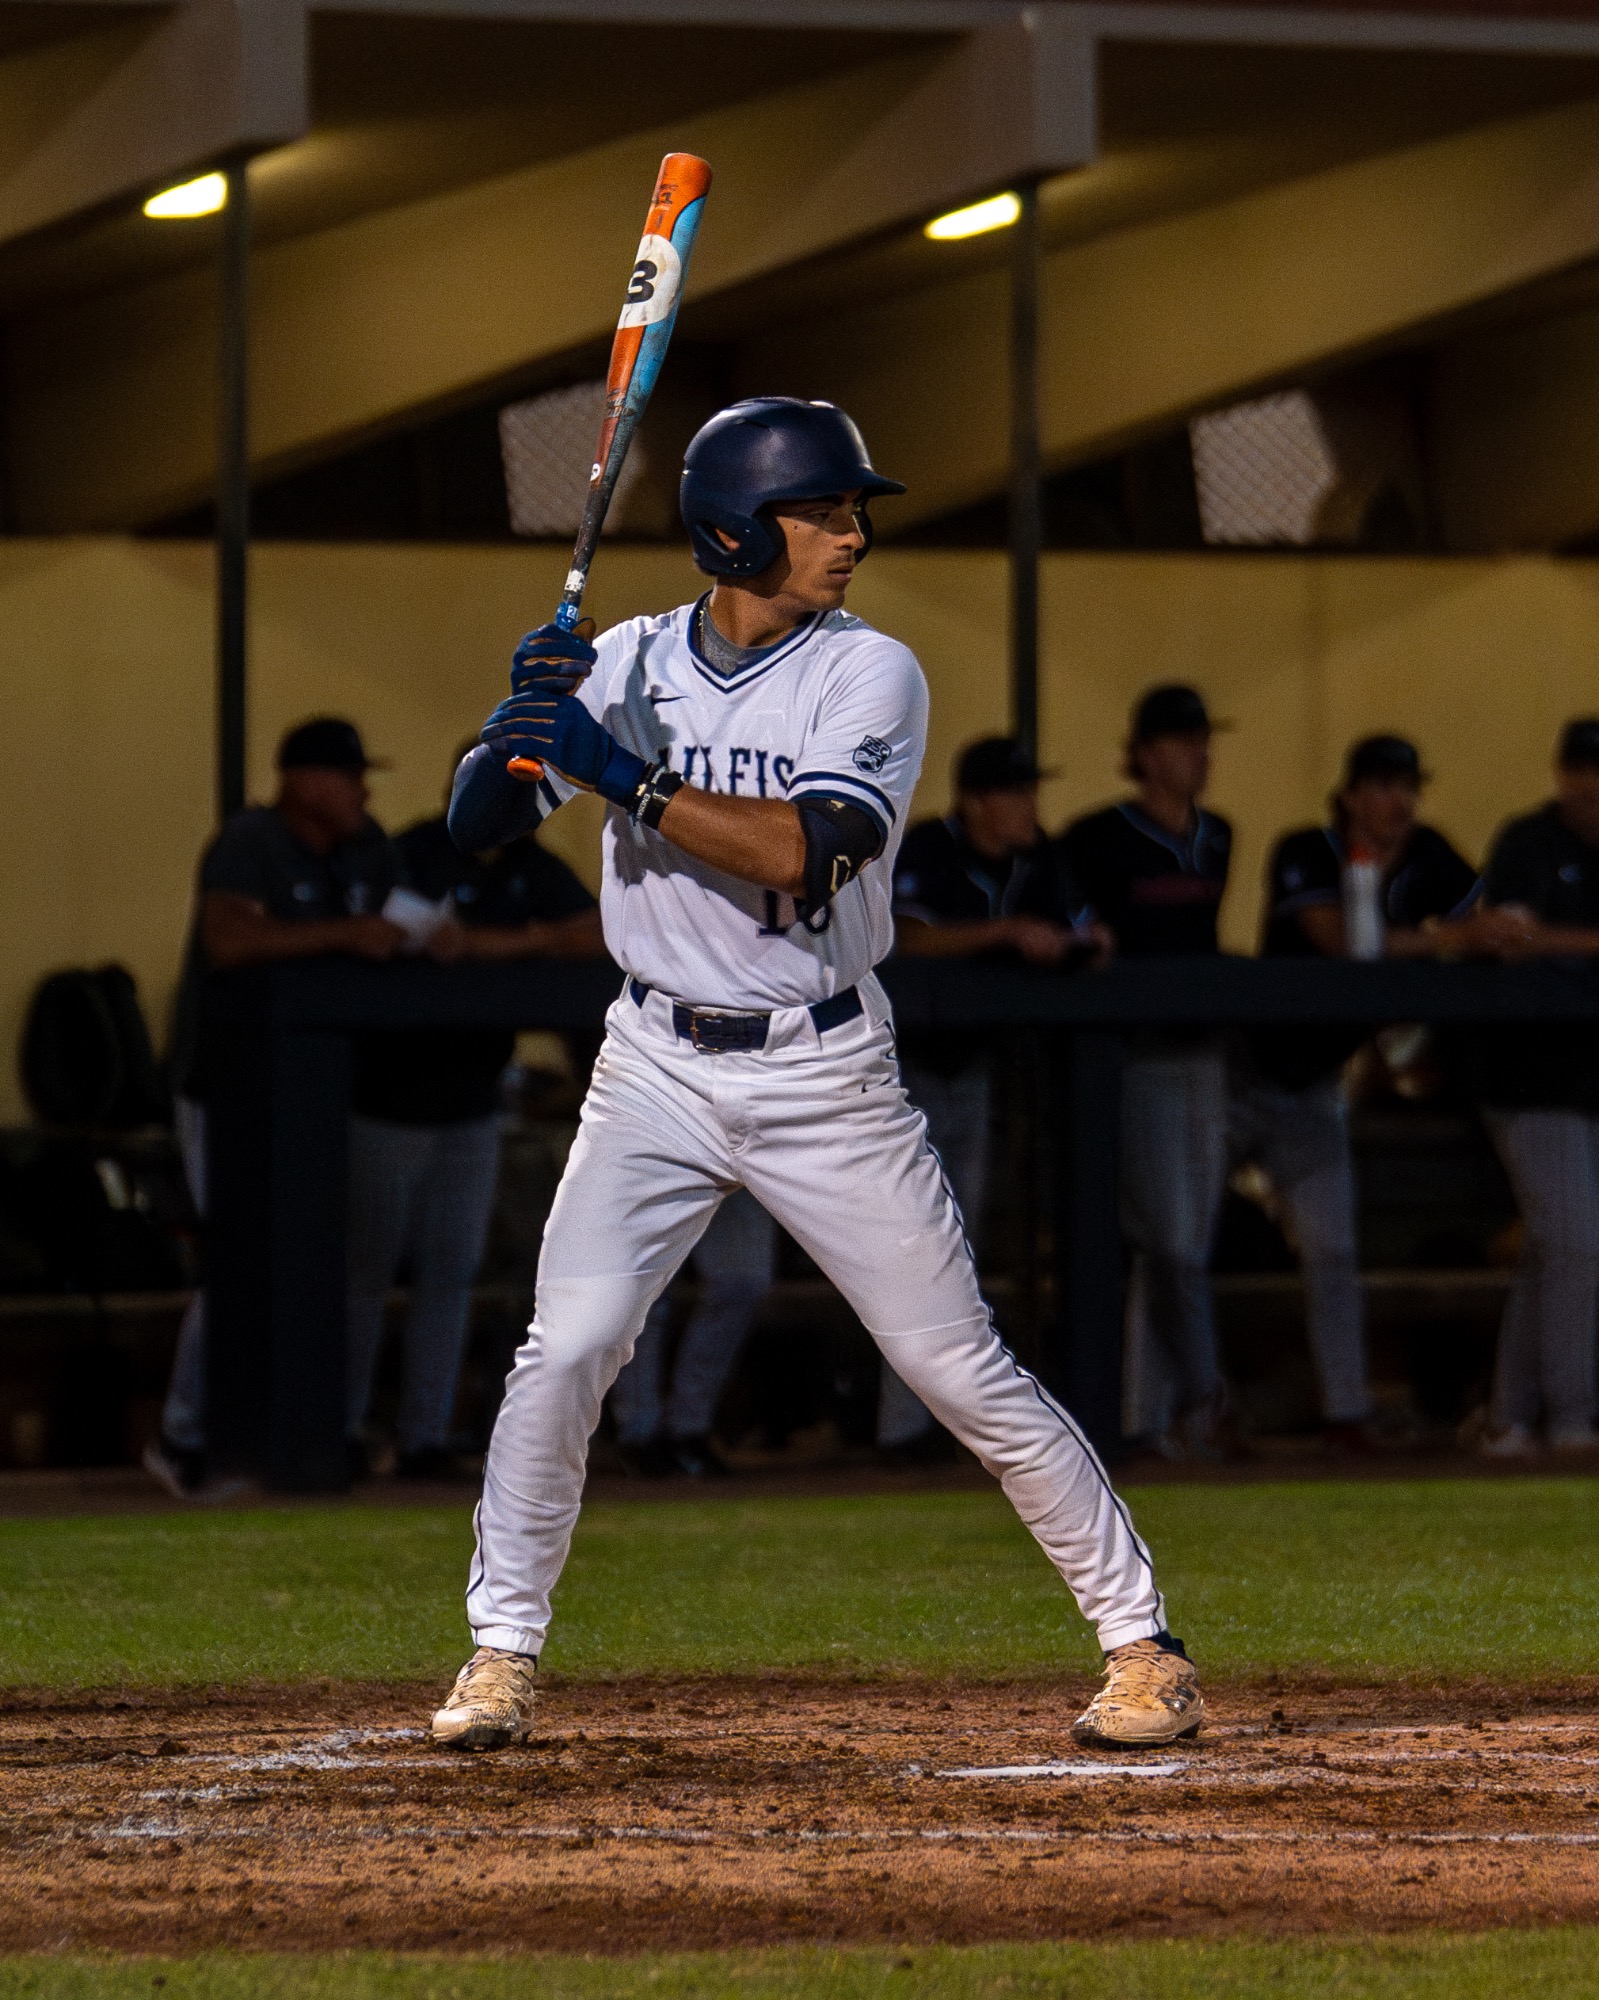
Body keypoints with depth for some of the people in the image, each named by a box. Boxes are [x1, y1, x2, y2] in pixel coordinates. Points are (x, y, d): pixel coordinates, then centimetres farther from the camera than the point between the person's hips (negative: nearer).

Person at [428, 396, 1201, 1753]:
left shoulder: (871, 674, -7)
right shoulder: (625, 666, 2)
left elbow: (803, 852, -22)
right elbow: (475, 822, -1)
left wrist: (625, 774, -28)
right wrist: (526, 718, -21)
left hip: (825, 1078, -2)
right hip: (658, 1069, 2)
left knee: (963, 1370, 0)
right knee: (564, 1350, -11)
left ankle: (1141, 1639, 10)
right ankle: (502, 1658, 4)